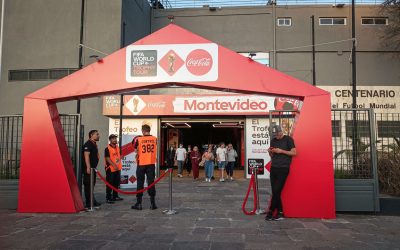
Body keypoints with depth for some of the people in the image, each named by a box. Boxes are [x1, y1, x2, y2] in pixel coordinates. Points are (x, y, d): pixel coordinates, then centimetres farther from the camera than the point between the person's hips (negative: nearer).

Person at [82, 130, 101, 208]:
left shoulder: (94, 144, 17)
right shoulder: (88, 144, -14)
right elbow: (86, 156, -22)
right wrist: (88, 167, -26)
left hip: (93, 168, 10)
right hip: (88, 168, -10)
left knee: (92, 184, 15)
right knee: (88, 185, -5)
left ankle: (92, 201, 24)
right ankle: (88, 203, -1)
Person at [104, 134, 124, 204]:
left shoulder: (117, 147, 12)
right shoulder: (107, 148, -12)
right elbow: (107, 158, -19)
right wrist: (114, 165, -27)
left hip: (117, 168, 8)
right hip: (110, 169, -8)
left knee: (116, 183, 16)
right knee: (109, 184, -3)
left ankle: (115, 196, 28)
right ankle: (108, 198, 3)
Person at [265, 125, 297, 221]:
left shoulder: (288, 139, -1)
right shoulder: (273, 141, 15)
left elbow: (294, 153, -6)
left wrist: (281, 151, -14)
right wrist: (270, 152, 0)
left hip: (283, 169, -6)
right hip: (273, 168, 6)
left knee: (276, 191, -8)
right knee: (275, 192, 4)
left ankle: (271, 212, 3)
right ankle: (280, 213, 12)